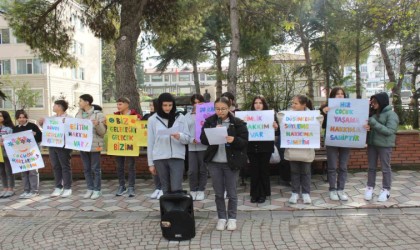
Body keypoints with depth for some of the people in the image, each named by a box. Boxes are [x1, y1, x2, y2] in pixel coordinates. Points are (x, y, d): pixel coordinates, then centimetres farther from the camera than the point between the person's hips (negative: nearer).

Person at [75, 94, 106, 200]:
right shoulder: (78, 114, 8)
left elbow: (102, 132, -10)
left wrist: (98, 125, -29)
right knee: (86, 168, 12)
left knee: (95, 169, 3)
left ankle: (97, 190, 12)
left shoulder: (98, 114, -9)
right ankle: (90, 189, 22)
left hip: (94, 145, -6)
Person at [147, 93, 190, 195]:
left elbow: (187, 138, 1)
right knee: (166, 189, 9)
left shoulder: (180, 118, 2)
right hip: (160, 158, 1)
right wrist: (150, 163, 6)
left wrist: (180, 136, -22)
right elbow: (150, 142, 6)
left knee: (176, 189, -6)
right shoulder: (153, 119, 3)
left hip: (177, 157, -1)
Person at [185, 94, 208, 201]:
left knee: (202, 170, 7)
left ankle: (201, 190, 20)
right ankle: (193, 190, 16)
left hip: (204, 146, -1)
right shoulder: (188, 116, 11)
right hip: (191, 147, 2)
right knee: (192, 171, 0)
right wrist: (191, 140, -12)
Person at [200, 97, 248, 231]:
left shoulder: (238, 122, -4)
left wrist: (234, 140, -26)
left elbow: (245, 141, -6)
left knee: (231, 192, 8)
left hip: (231, 162, -2)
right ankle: (221, 218, 25)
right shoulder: (209, 121, 3)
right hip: (214, 162, 2)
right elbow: (203, 139, 0)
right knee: (218, 193, 10)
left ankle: (232, 218, 24)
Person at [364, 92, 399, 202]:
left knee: (385, 168, 6)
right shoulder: (373, 113, 7)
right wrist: (367, 127, -10)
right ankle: (369, 188, 21)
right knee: (371, 167, 11)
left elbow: (389, 131, -17)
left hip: (384, 145, -6)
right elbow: (368, 124, 14)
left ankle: (386, 190, 17)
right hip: (371, 144, 6)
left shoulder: (391, 114, -10)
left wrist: (374, 124, -22)